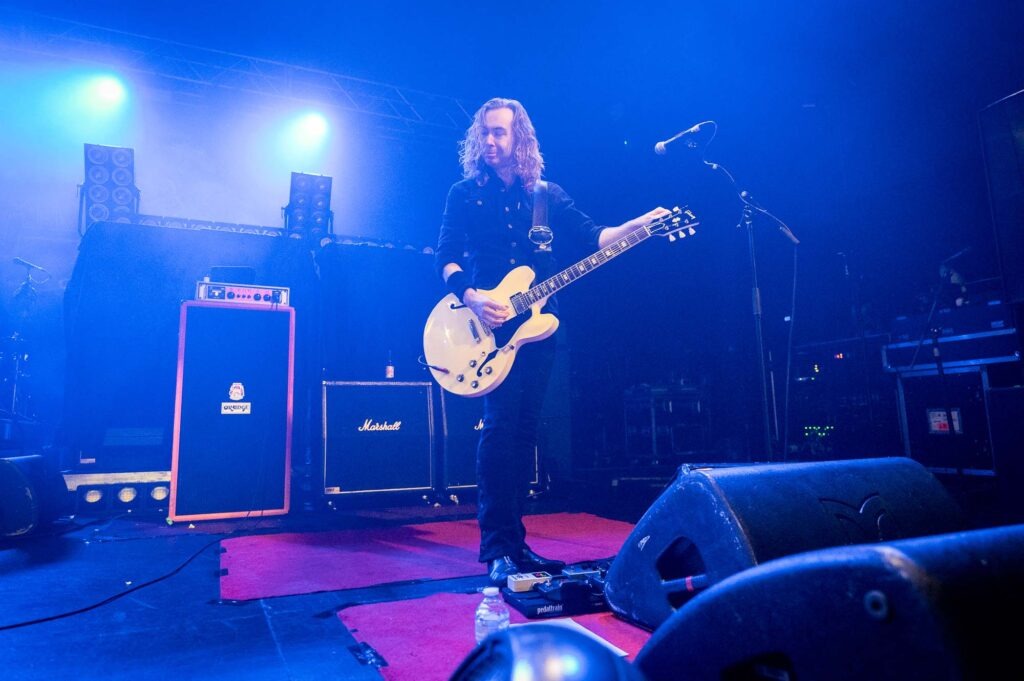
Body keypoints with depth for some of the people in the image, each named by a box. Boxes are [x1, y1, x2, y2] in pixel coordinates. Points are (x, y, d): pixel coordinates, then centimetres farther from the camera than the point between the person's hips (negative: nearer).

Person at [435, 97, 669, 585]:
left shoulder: (548, 195, 13)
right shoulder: (464, 194, 7)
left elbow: (591, 235, 8)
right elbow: (445, 257, 0)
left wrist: (638, 225, -7)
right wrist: (470, 296, -17)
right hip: (488, 325, -3)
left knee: (524, 428, 4)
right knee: (500, 424, -15)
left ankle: (513, 541, 15)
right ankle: (496, 550, -8)